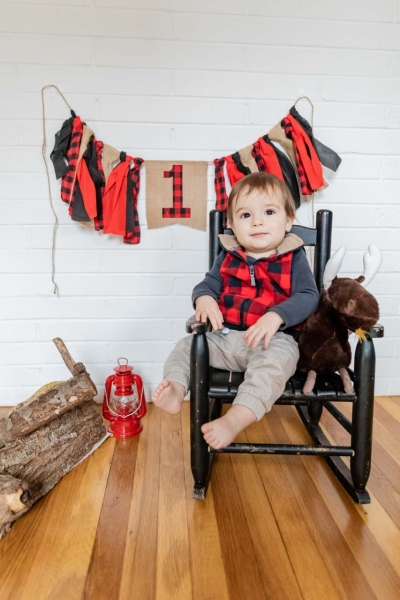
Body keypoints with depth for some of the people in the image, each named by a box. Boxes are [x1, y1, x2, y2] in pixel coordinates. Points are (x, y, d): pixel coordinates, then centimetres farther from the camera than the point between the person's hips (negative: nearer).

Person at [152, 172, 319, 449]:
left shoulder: (293, 259, 0)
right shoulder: (228, 258, 10)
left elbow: (308, 296, -9)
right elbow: (208, 284, 12)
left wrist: (276, 316, -28)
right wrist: (204, 298, -15)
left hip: (273, 339, -4)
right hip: (225, 336, 5)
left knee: (274, 359, -36)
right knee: (186, 346, -8)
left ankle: (235, 419, -42)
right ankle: (174, 391, -24)